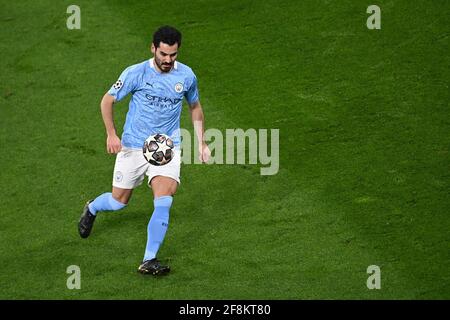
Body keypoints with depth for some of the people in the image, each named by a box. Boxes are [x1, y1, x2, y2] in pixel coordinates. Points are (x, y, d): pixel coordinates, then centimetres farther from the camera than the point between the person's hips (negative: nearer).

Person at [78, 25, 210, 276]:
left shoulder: (186, 76, -3)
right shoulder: (136, 73, -12)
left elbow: (195, 107, 15)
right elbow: (108, 100, -1)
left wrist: (202, 142, 12)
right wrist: (111, 134, -12)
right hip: (133, 147, -1)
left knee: (164, 202, -19)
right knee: (118, 202, 9)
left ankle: (149, 261, -13)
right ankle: (91, 209, 46)